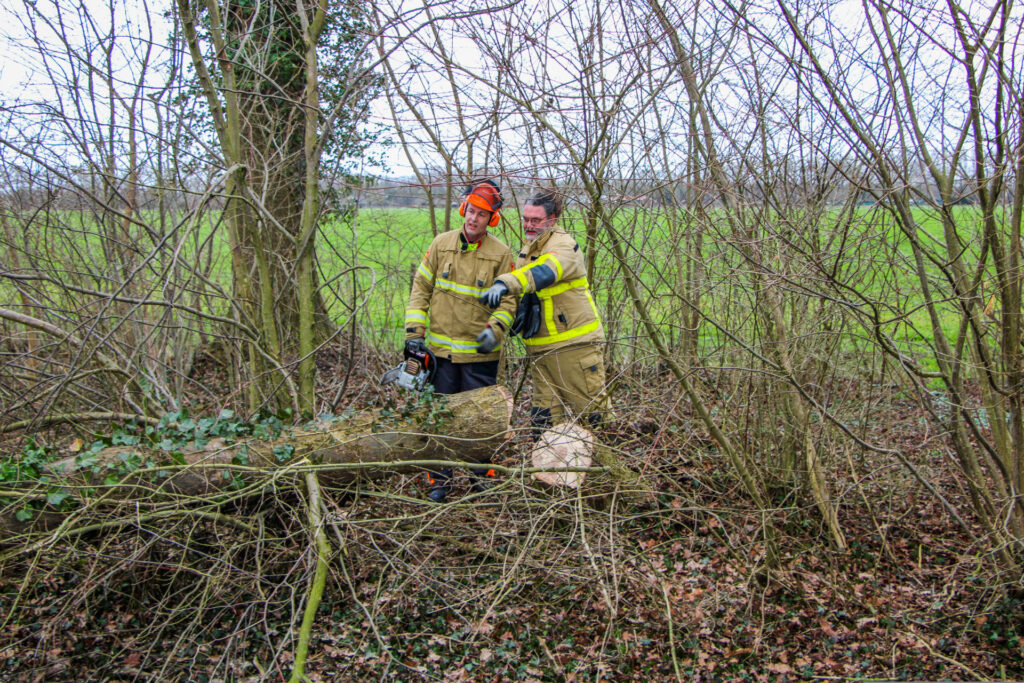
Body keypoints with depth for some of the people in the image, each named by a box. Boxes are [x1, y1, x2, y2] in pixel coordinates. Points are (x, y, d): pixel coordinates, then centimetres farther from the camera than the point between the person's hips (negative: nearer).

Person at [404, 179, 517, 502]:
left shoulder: (501, 254, -5)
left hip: (480, 352, -2)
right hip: (440, 348, 2)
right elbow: (421, 289, 5)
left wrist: (495, 329, -20)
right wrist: (414, 330, -2)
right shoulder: (441, 244, 1)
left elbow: (508, 301, -3)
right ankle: (439, 479, 20)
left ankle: (483, 476, 24)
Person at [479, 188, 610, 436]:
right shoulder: (527, 250, 16)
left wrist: (506, 284, -50)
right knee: (545, 418, 7)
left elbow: (544, 271, -34)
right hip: (541, 349, 8)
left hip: (574, 344, -8)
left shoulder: (564, 245, -12)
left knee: (588, 411, 1)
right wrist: (516, 314, 3)